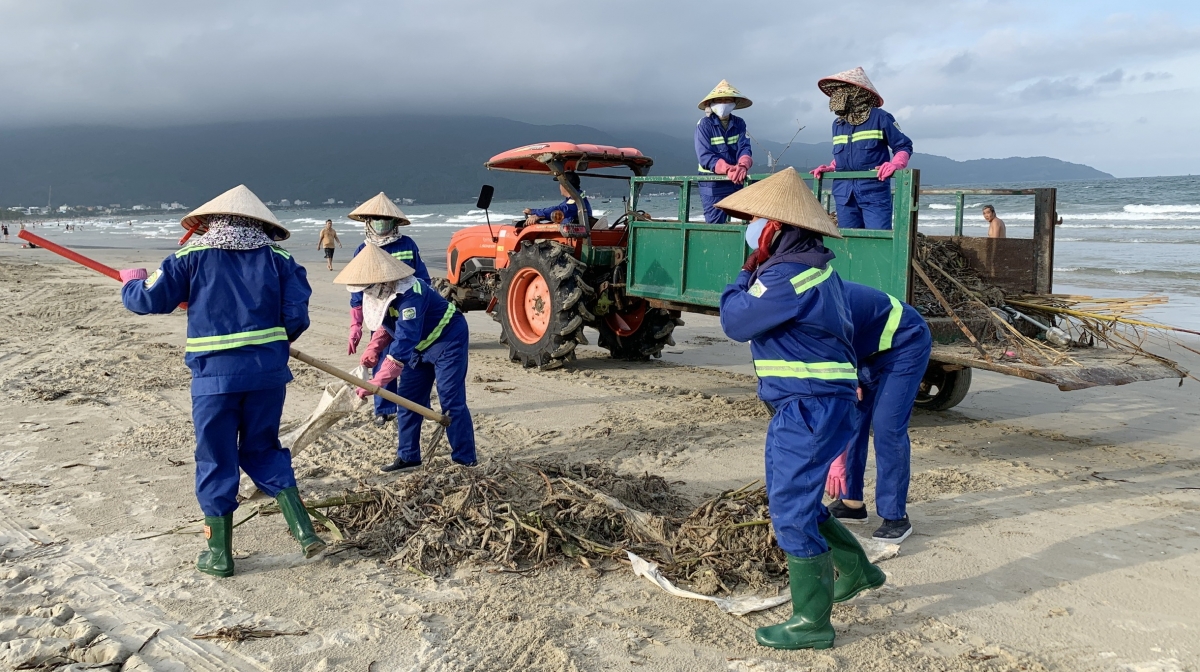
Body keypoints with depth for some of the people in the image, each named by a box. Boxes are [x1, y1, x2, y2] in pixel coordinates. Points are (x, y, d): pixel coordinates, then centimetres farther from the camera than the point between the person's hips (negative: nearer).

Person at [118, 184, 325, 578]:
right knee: (263, 450, 19)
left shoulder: (192, 256, 3)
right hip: (269, 371, 2)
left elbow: (148, 300, 4)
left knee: (216, 460, 11)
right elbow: (297, 316, -2)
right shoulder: (277, 257, 5)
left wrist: (131, 280, 26)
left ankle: (220, 555, 19)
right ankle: (303, 530, 10)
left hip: (214, 373, -2)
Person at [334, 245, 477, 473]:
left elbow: (403, 345, -40)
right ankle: (408, 456, 17)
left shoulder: (409, 296, -36)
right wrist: (373, 348, -6)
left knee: (451, 402, -9)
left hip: (448, 342, -9)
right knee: (408, 399, 8)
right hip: (420, 346, 9)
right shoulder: (382, 291, -7)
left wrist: (376, 383, -41)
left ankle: (465, 460, -2)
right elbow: (386, 323, 12)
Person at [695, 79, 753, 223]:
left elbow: (744, 148, -4)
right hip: (712, 183, -4)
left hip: (736, 181, 4)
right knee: (715, 225, -4)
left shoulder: (739, 124, 7)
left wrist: (743, 166, -28)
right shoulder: (704, 124, -6)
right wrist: (728, 169, -29)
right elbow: (705, 156, -14)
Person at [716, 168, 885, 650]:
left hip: (809, 410, -10)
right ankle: (857, 571, 39)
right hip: (810, 406, 10)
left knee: (792, 511, -3)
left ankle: (812, 624, 9)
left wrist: (745, 275, 3)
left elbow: (735, 321, -14)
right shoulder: (814, 266, 12)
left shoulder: (788, 276, -20)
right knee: (795, 499, 22)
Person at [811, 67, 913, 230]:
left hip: (874, 191, -5)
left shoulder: (879, 117, -2)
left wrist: (895, 164, -19)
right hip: (844, 193, 6)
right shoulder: (837, 124, 15)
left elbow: (904, 146, 0)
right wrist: (830, 168, 10)